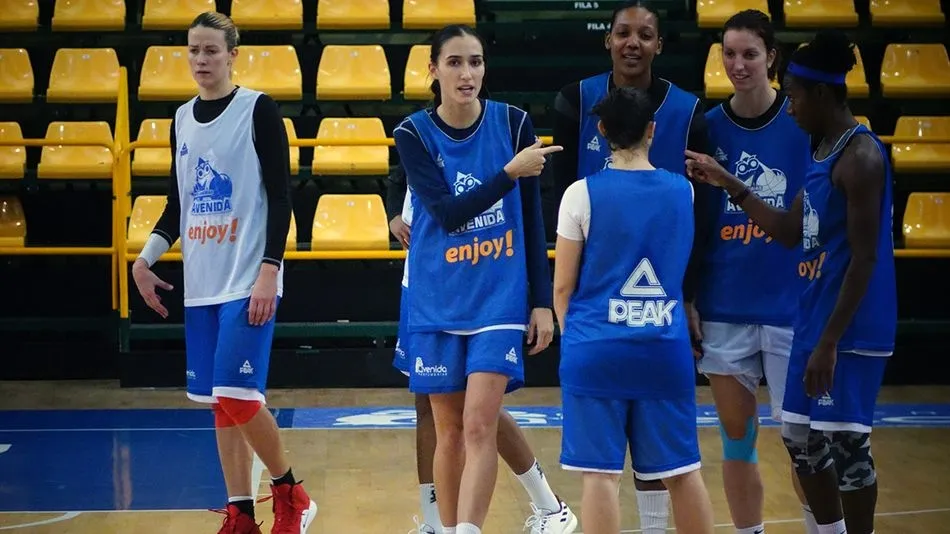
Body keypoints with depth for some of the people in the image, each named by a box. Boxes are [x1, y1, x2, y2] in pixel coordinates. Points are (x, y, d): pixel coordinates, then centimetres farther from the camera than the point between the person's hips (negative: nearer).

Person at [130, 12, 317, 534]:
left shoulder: (259, 109, -6)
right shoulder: (182, 118, 11)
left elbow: (280, 197, -9)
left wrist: (269, 270, -16)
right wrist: (145, 259, 7)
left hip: (247, 281, -6)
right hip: (201, 284, 6)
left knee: (237, 397, -13)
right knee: (218, 402, 6)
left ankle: (289, 491, 8)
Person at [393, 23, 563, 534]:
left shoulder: (514, 122, -3)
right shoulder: (413, 133, -5)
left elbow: (533, 219, 3)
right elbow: (448, 213, -15)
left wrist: (542, 301, 1)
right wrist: (512, 171, -24)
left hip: (500, 299, -1)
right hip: (437, 303, 1)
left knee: (479, 425, -13)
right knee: (449, 432, 7)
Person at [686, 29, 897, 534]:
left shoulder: (860, 156, -18)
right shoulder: (823, 152, 12)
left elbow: (865, 259, -21)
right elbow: (791, 231, 19)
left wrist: (830, 342, -22)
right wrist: (728, 183, 14)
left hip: (850, 330, -10)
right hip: (813, 319, 10)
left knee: (846, 444, -4)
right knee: (801, 438, 15)